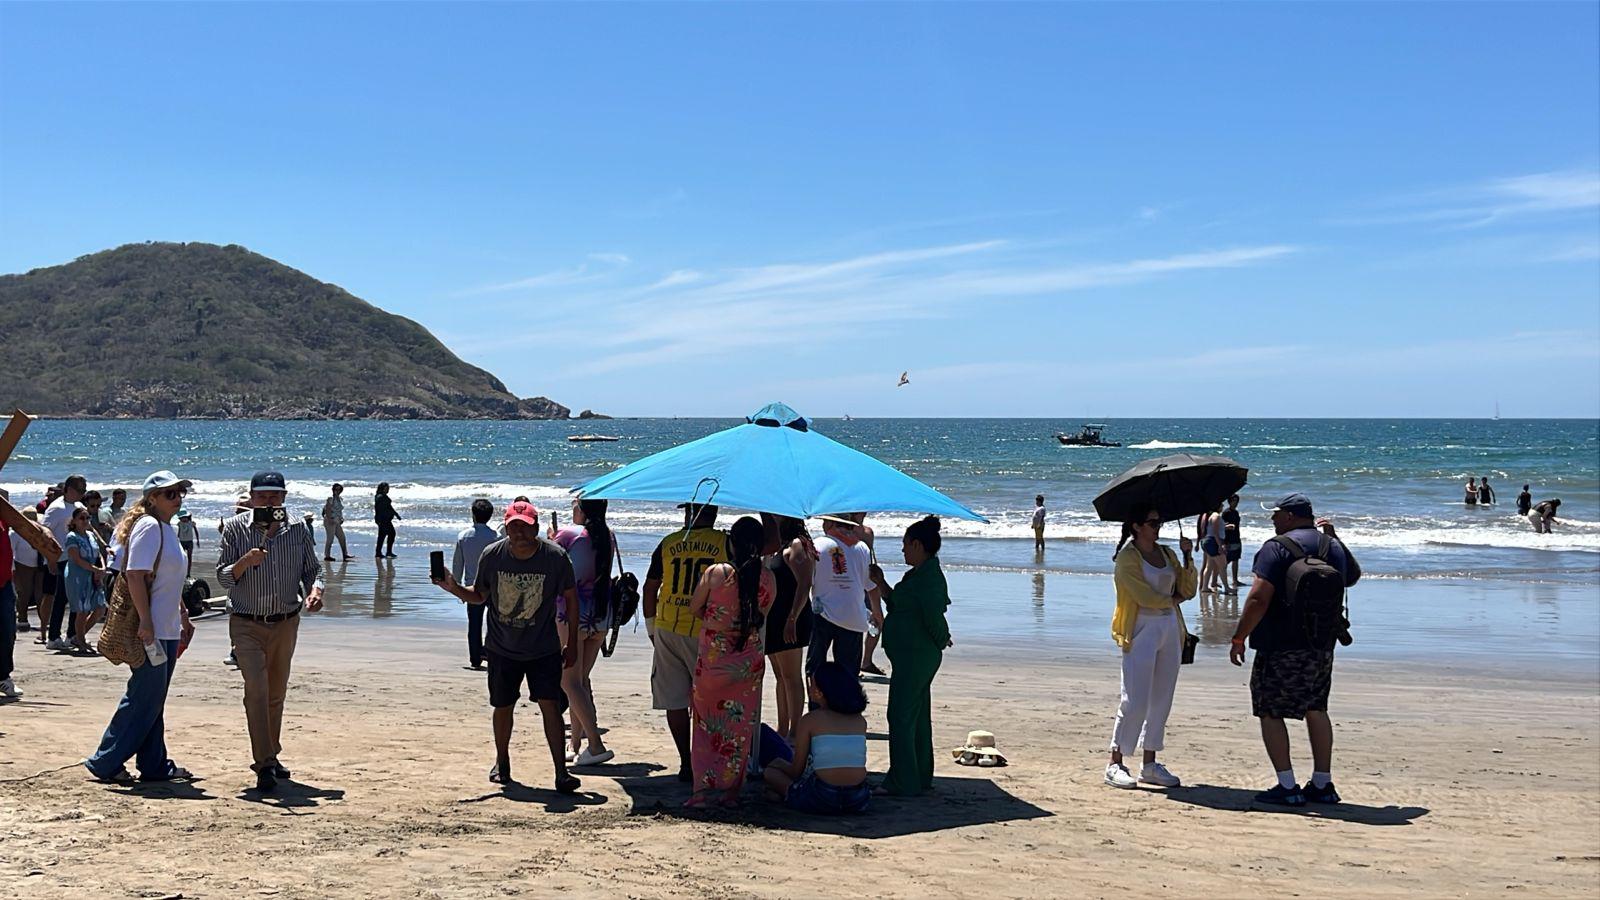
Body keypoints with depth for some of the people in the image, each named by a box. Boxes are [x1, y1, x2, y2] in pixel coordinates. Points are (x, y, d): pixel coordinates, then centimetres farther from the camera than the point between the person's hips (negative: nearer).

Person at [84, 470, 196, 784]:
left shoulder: (168, 528, 16)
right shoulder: (149, 526, -14)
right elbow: (134, 574, -22)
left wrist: (183, 617, 26)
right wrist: (146, 620, -25)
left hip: (167, 629, 10)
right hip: (150, 629, -10)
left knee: (153, 699, 13)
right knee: (143, 698, -5)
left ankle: (155, 765, 18)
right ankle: (105, 762, 4)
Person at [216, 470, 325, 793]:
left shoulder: (297, 529, 1)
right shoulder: (234, 528, -6)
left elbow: (312, 568, 9)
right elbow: (223, 577, -6)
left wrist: (315, 590, -12)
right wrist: (245, 562, -26)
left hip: (286, 623, 3)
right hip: (247, 624, -3)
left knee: (276, 694, 13)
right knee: (257, 689, -16)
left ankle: (270, 757, 28)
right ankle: (264, 764, -15)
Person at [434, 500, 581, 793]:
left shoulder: (555, 557, -14)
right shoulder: (492, 555, -9)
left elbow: (570, 598, -2)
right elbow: (479, 595, 6)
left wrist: (573, 644, 0)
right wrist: (453, 588, -14)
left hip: (544, 650, -2)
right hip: (502, 648, 2)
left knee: (550, 705, -10)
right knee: (503, 707, 13)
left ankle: (561, 772, -7)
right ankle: (502, 764, 34)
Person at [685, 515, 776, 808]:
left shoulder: (715, 573, -13)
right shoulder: (768, 579, -6)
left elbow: (694, 608, -1)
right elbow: (761, 616, 6)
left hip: (713, 658, -2)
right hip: (749, 661, 2)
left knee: (708, 722, 11)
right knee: (740, 727, 12)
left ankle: (705, 789, 9)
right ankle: (730, 791, 16)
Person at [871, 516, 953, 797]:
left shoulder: (929, 577, -19)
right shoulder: (917, 575, 15)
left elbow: (934, 617, -25)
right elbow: (897, 605, 22)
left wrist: (942, 641, -9)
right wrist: (880, 582, 17)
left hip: (915, 656, -11)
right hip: (912, 656, 11)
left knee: (901, 718, -6)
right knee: (917, 717, 17)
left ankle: (903, 783, -2)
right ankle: (920, 778, 26)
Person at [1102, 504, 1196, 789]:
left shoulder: (1166, 553, 14)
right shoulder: (1127, 557, -6)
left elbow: (1188, 590, 10)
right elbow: (1146, 597, -14)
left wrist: (1187, 557, 0)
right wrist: (1173, 599, 1)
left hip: (1169, 628, 7)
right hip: (1141, 630, -7)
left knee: (1161, 700, 7)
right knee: (1135, 701, -9)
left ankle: (1150, 764, 14)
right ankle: (1115, 763, -1)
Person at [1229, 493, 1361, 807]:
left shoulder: (1277, 548, -13)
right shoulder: (1334, 547, 10)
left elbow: (1259, 599, -20)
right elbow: (1353, 576, 32)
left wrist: (1238, 638, -12)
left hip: (1281, 648, -7)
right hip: (1322, 646, 7)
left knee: (1270, 712, 1)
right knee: (1316, 710, 16)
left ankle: (1287, 787, -4)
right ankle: (1322, 784, 19)